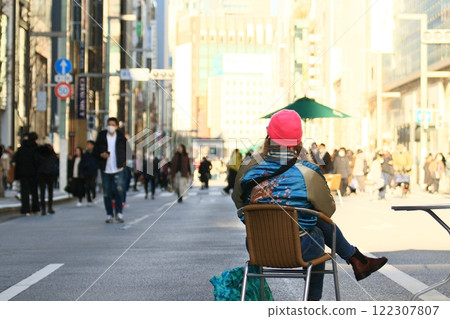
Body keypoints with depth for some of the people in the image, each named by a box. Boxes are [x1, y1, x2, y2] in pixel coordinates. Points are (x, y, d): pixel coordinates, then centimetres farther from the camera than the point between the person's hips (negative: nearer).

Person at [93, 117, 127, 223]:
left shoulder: (121, 137, 2)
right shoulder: (101, 136, 1)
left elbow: (127, 151, 12)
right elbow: (95, 151, 5)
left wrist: (123, 162, 0)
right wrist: (101, 155, -15)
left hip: (118, 169, -1)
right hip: (105, 170, 1)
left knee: (119, 190, -10)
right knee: (107, 193, 4)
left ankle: (119, 213, 1)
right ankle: (109, 215, 12)